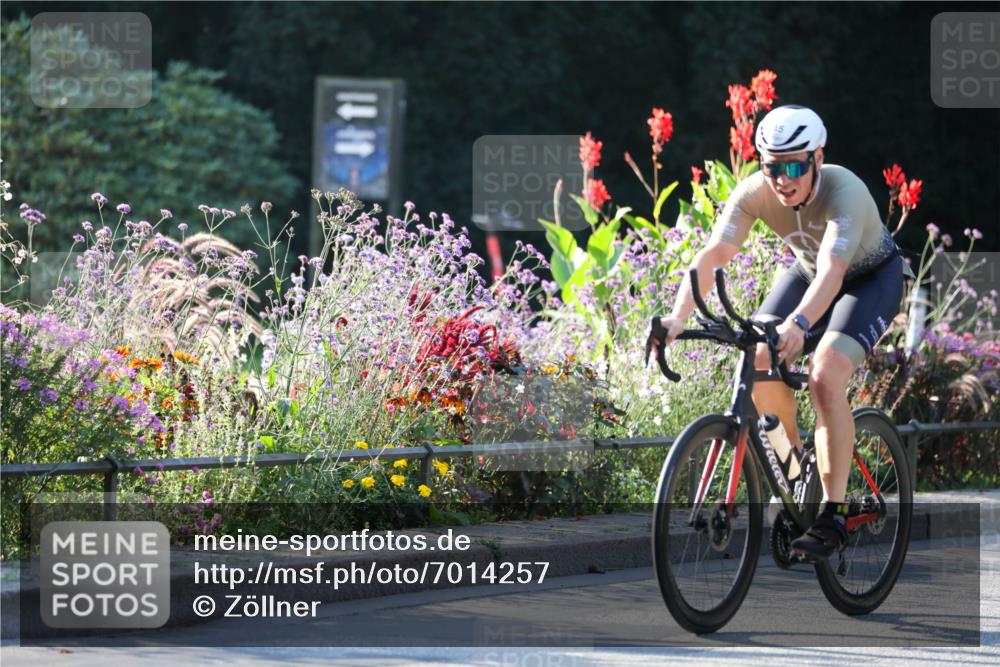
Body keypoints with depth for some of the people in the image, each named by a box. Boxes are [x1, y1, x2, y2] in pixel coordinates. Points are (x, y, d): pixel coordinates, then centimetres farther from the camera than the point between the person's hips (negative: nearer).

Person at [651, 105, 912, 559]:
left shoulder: (844, 192, -38)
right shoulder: (754, 192, -25)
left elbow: (832, 272, -51)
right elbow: (713, 255, -33)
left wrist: (798, 323, -69)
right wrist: (679, 315, -49)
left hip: (873, 277, -5)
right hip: (808, 272, 5)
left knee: (825, 377, -27)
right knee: (759, 364, -16)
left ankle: (833, 516, -23)